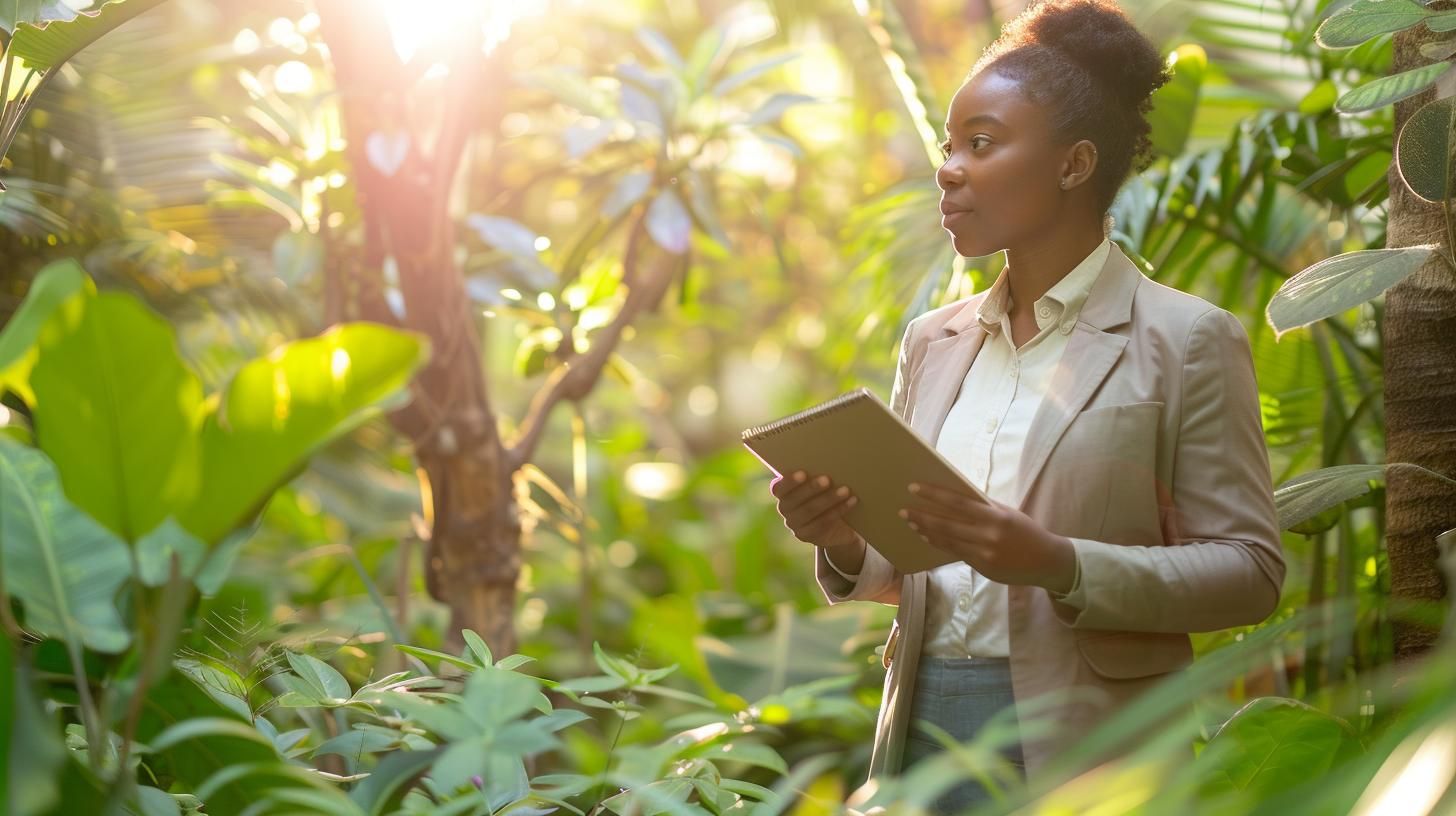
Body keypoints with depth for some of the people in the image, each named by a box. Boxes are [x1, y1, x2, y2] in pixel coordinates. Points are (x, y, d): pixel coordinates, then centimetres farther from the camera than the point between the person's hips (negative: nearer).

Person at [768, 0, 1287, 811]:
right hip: (924, 731, 5)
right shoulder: (933, 342, 12)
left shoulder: (1189, 340, -5)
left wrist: (1059, 565, -21)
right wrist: (845, 541, -6)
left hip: (1081, 745, -5)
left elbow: (1250, 573, -9)